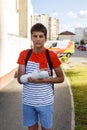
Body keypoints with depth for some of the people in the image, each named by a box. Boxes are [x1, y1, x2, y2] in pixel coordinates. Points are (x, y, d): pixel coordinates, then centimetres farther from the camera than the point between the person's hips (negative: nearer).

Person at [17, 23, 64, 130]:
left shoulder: (51, 55, -9)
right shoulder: (24, 54, -3)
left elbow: (61, 78, -3)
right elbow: (20, 79, -7)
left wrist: (44, 80, -19)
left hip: (45, 102, -1)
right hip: (28, 102, 2)